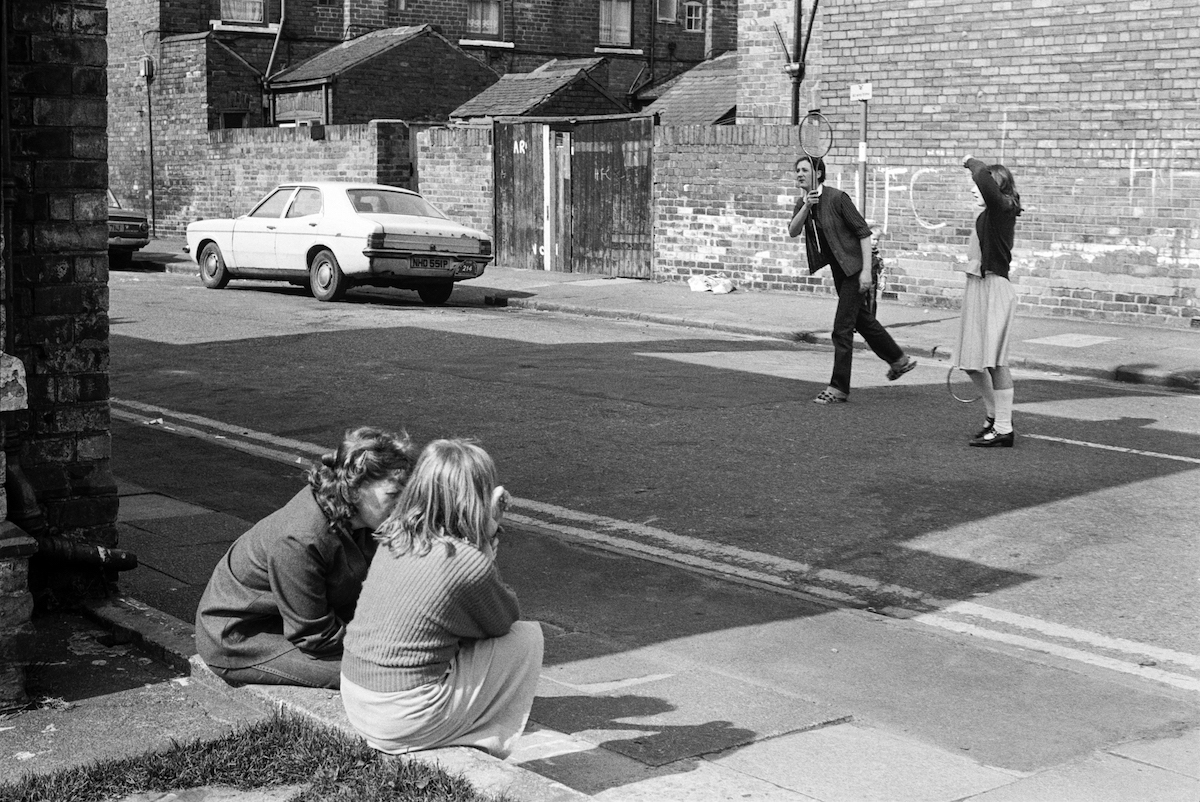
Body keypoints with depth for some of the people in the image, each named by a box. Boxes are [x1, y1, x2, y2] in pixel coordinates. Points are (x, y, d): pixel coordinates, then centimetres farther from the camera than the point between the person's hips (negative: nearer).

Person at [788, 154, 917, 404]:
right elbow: (793, 231, -11)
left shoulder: (837, 198, -17)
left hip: (855, 269, -9)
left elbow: (864, 232, -17)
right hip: (839, 271, 9)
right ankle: (899, 360, 40)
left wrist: (866, 270, -23)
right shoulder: (801, 204, 5)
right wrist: (806, 207, -25)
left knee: (842, 328, -9)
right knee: (863, 321, 21)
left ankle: (839, 388, -1)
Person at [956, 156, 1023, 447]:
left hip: (995, 289, -10)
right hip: (977, 288, 10)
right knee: (971, 362, 14)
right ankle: (995, 416, 29)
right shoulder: (986, 216, 15)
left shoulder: (1001, 209, -11)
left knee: (995, 361, -7)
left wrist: (972, 162, -12)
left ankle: (1004, 429, -2)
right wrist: (969, 261, 13)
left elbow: (984, 177, -29)